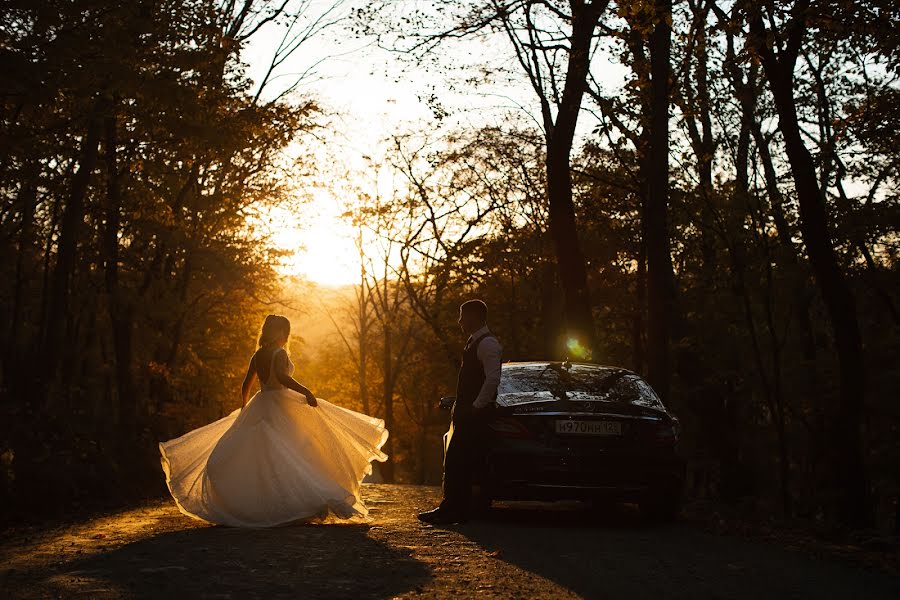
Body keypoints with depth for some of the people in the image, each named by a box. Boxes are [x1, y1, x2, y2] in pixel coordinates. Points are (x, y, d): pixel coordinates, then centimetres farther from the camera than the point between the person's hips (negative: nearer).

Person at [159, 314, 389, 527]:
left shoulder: (257, 356, 12)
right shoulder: (279, 353, -8)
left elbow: (246, 385, 19)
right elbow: (281, 376, -27)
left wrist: (244, 408, 34)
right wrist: (305, 391, -26)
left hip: (259, 406, 6)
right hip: (280, 404, -6)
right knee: (288, 455, -8)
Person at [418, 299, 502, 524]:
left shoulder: (487, 344, -14)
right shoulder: (474, 341, 18)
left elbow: (493, 378, -23)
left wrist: (477, 407, -21)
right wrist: (460, 407, 17)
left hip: (475, 413, -10)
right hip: (465, 412, 10)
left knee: (460, 462, -9)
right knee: (453, 462, 12)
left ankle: (459, 511, -4)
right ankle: (449, 507, 18)